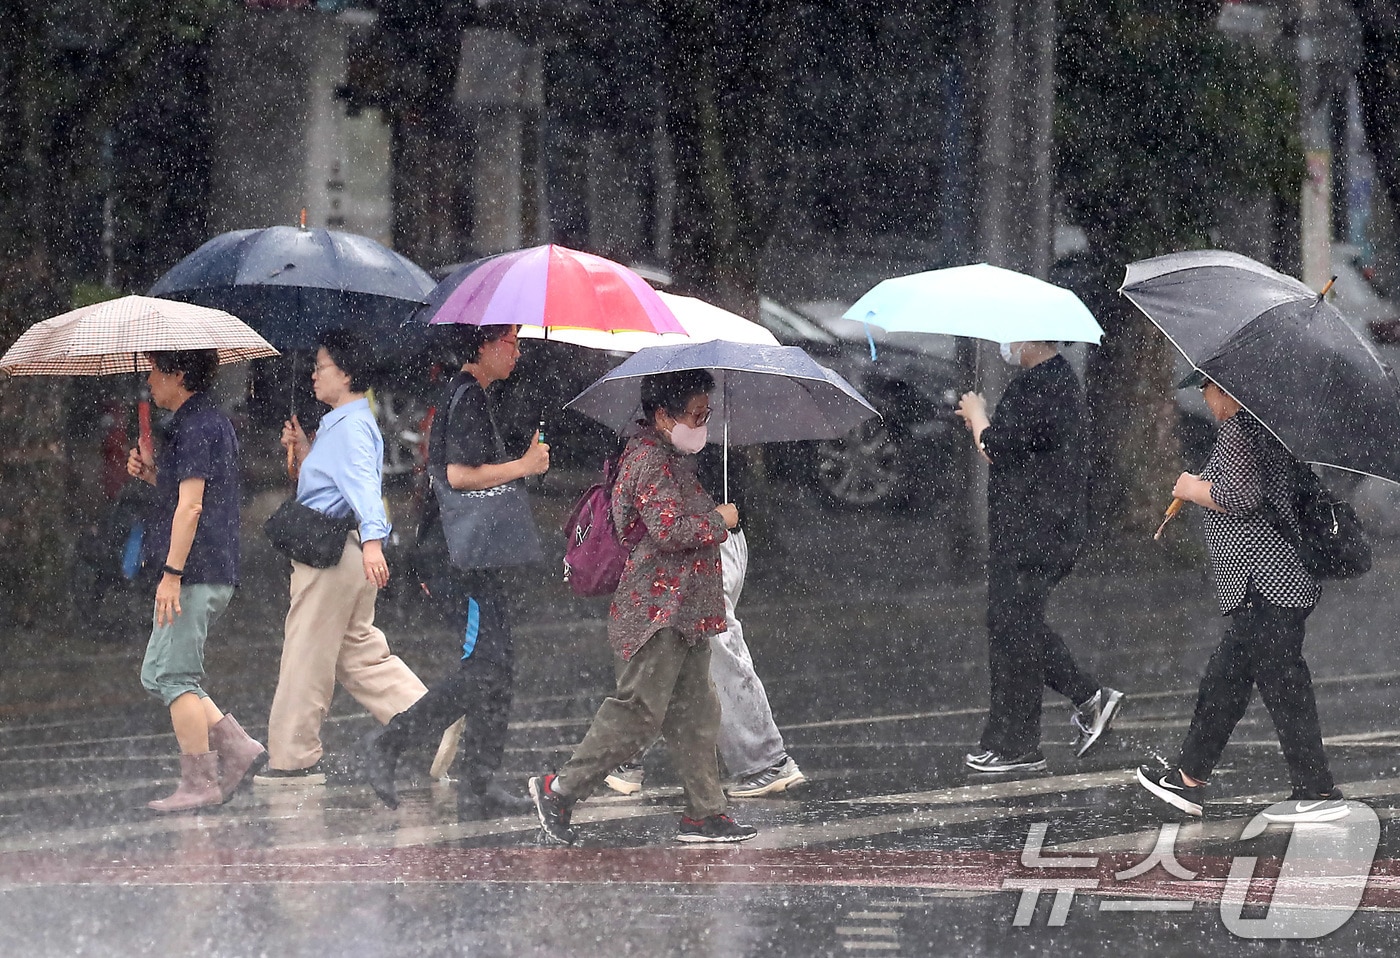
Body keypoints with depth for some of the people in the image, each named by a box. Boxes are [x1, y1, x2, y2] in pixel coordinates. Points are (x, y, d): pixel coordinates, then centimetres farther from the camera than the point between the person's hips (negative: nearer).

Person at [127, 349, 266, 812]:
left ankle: (199, 782, -5)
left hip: (195, 571, -10)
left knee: (173, 676, -6)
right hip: (215, 573, 10)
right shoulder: (211, 420, 18)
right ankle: (238, 748, 8)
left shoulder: (195, 427, -14)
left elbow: (191, 504, -21)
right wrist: (152, 472, 12)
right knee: (159, 675, 13)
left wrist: (172, 573, -22)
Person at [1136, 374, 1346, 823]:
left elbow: (1242, 495, -22)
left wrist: (1194, 489, -6)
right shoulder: (1268, 426, 16)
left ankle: (1319, 792, -5)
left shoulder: (1238, 429, -14)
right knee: (1223, 681, 17)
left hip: (1264, 584, -11)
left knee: (1282, 685, -7)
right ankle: (1191, 779, 25)